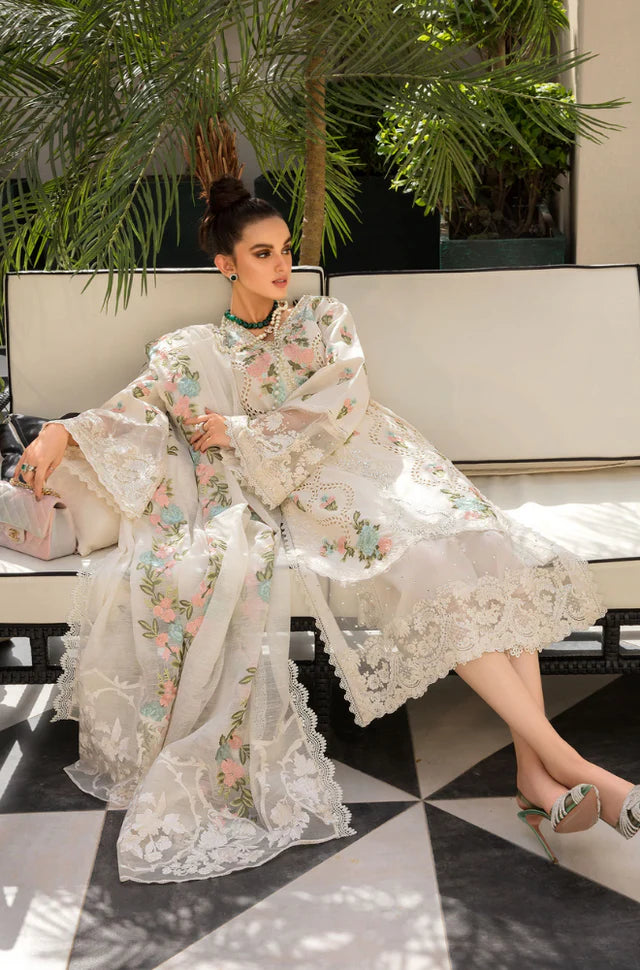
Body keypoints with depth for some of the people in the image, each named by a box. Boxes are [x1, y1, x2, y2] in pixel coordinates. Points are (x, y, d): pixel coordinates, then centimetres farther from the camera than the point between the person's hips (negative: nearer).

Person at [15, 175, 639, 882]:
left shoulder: (326, 322, 19)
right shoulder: (193, 352, 15)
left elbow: (341, 405, 1)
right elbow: (132, 411, 0)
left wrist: (240, 430, -5)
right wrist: (63, 433, -20)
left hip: (357, 470, 4)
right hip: (296, 502, -3)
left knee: (492, 557, -25)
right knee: (432, 572, -30)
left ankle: (537, 777, -31)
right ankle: (570, 764, -33)